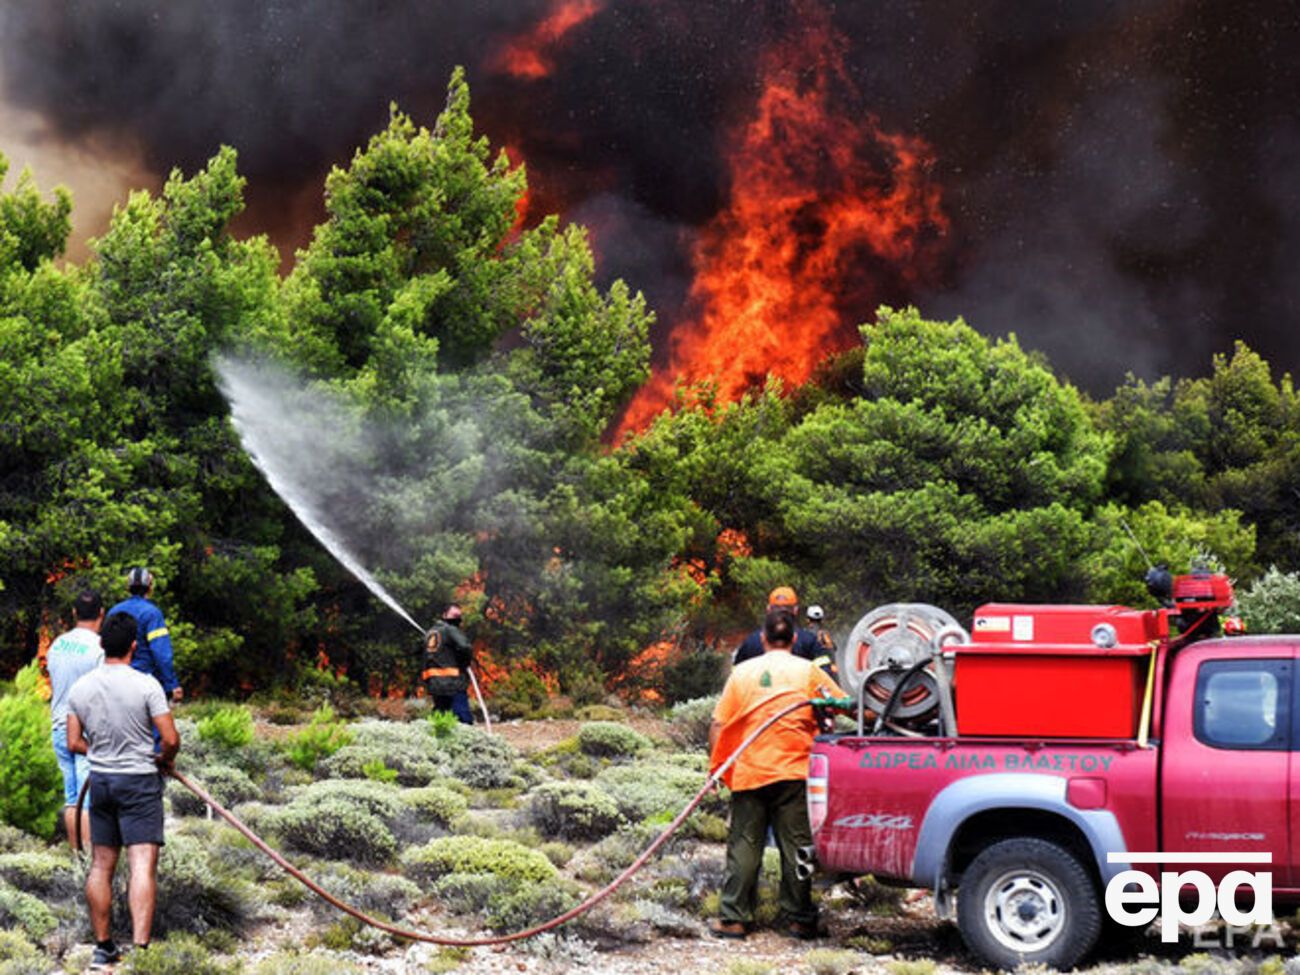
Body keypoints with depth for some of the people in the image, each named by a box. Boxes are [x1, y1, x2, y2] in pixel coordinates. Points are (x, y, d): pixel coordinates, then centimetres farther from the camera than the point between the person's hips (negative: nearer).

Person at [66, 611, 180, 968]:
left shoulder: (80, 688, 0)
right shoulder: (146, 685, -14)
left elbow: (74, 743, 4)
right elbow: (171, 739, -14)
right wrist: (164, 760, 7)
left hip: (100, 779, 5)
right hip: (140, 781, -5)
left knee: (101, 864, 14)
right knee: (142, 865, -9)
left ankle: (103, 946, 19)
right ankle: (140, 947, -20)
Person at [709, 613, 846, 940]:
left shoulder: (742, 671, 6)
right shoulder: (807, 671, 2)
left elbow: (718, 725, 4)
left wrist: (717, 766, 11)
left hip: (748, 773, 1)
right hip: (794, 772, -1)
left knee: (744, 846, 6)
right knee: (796, 846, 5)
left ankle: (733, 917, 5)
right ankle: (799, 917, 7)